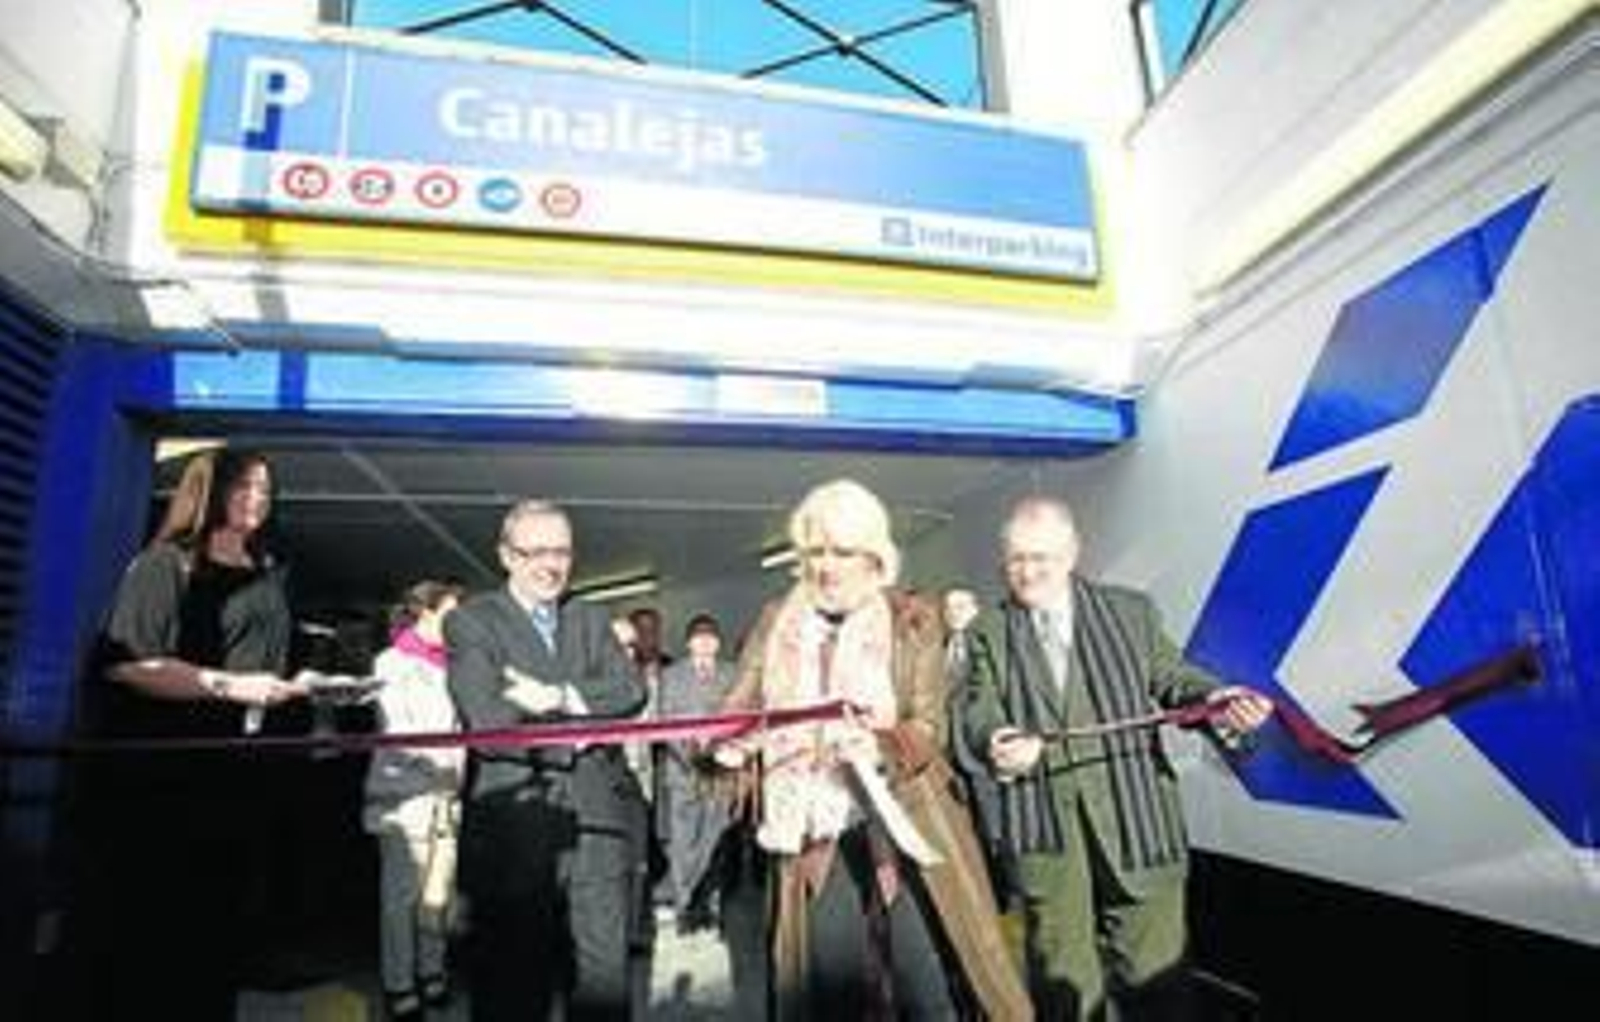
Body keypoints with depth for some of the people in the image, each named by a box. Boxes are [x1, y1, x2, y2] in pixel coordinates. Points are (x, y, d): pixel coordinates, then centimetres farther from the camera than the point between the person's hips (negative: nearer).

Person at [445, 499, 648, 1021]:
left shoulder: (591, 619, 14)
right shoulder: (469, 621, 0)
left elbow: (629, 691, 0)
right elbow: (486, 719, -14)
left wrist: (559, 697, -14)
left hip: (598, 821, 4)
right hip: (514, 827, -3)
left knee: (604, 974, 12)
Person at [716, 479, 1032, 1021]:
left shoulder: (913, 621, -2)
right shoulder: (776, 621, 6)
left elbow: (929, 727, -7)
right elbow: (739, 709, 3)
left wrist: (880, 745, -27)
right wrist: (730, 739, -19)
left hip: (902, 827, -2)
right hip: (815, 838, 3)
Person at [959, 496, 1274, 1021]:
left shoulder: (1132, 611, 10)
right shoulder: (989, 633, 8)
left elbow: (1171, 677, 8)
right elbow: (979, 707, -3)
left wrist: (1215, 699, -14)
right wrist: (994, 741, -25)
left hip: (1131, 810, 1)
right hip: (1041, 820, 0)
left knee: (1151, 965, 11)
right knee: (1061, 973, 11)